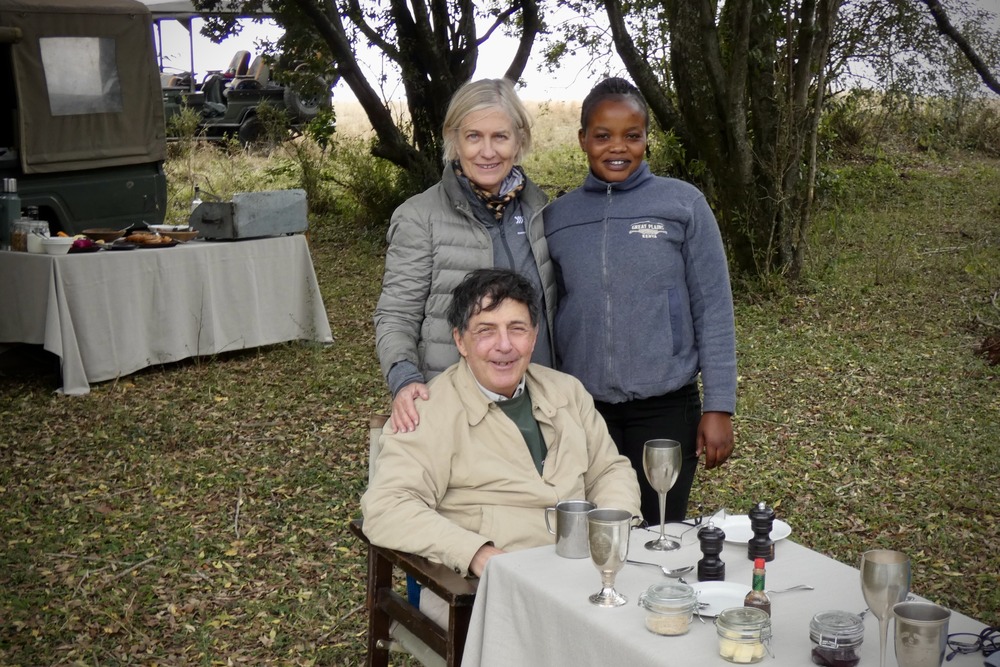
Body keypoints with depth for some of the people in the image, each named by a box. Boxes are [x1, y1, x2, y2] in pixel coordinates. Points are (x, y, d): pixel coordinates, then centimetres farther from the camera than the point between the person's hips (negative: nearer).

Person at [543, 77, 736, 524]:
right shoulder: (558, 216, 5)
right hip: (581, 408, 2)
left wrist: (719, 407, -6)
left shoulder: (683, 204, -2)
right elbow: (547, 318, 11)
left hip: (666, 407, -2)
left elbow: (713, 309, -2)